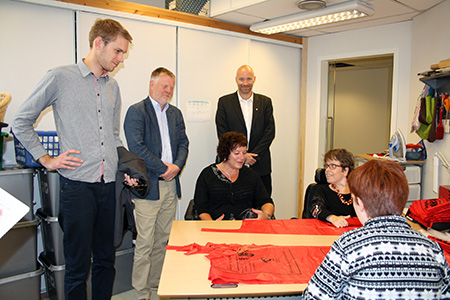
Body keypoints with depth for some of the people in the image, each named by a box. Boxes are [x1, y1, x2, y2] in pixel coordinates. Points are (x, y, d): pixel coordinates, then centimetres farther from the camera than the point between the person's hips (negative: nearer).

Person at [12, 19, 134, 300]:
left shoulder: (113, 86, 14)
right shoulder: (60, 77, -3)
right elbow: (21, 122, 3)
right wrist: (46, 159, -3)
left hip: (109, 184, 5)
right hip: (77, 184, -5)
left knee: (106, 260, 14)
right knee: (78, 265, 5)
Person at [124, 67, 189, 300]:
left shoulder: (175, 113, 16)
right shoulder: (136, 111, -5)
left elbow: (183, 143, 14)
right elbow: (136, 147, -15)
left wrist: (177, 166, -4)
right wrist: (163, 167, -12)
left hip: (171, 185, 6)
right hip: (148, 185, -6)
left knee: (162, 240, 13)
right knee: (145, 242, -1)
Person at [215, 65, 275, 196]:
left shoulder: (265, 102, 8)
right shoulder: (224, 102, 3)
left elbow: (270, 132, 2)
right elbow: (222, 134, -2)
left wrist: (253, 155, -9)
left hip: (260, 165, 2)